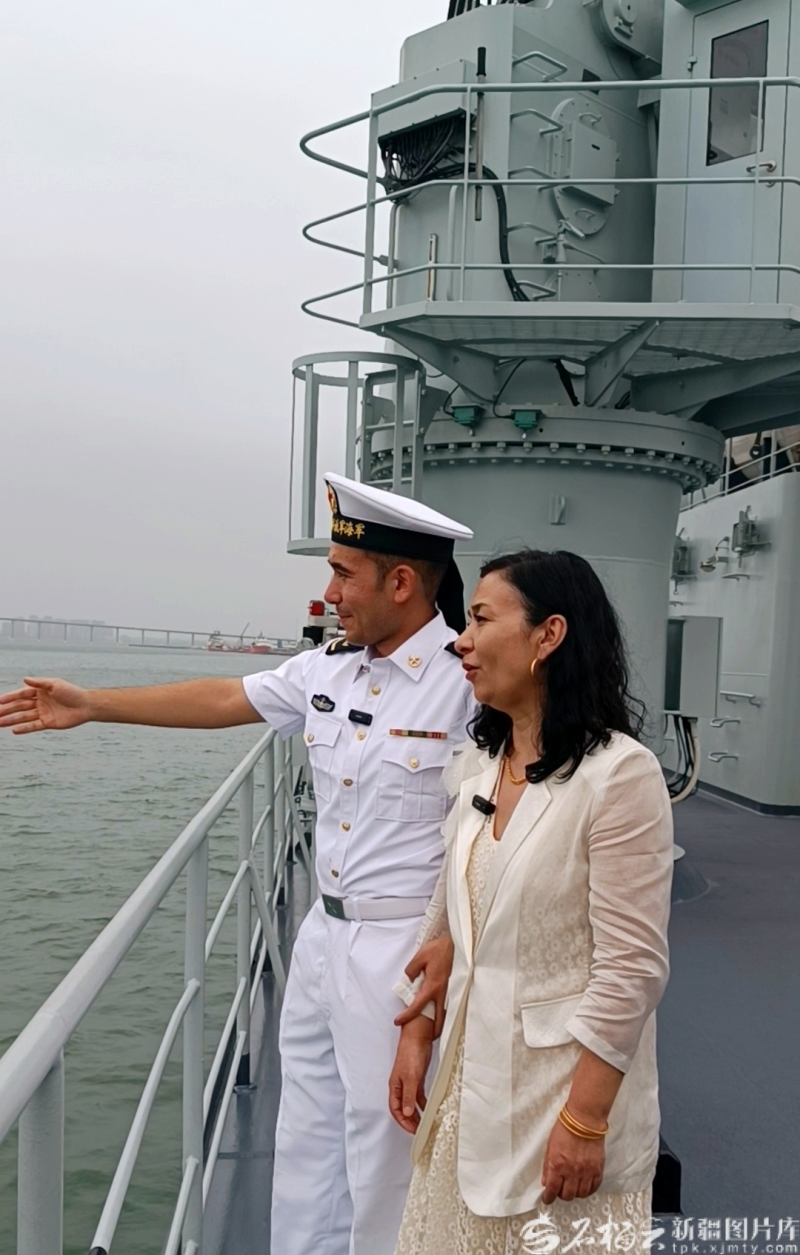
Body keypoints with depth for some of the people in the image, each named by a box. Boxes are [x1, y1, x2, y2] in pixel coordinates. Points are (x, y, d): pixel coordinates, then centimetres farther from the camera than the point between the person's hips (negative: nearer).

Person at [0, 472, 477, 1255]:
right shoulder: (328, 669, 3)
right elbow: (222, 700, 13)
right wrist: (90, 705, 17)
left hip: (406, 951, -7)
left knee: (383, 1157, 9)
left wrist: (457, 944, -21)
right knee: (306, 1148, 21)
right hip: (323, 934, 7)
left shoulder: (473, 682, -17)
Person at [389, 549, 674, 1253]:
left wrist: (584, 1120, -16)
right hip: (472, 1073, 7)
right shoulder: (476, 766, 3)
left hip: (566, 1080, -6)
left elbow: (632, 969, -18)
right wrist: (417, 1038, 10)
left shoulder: (620, 774, -18)